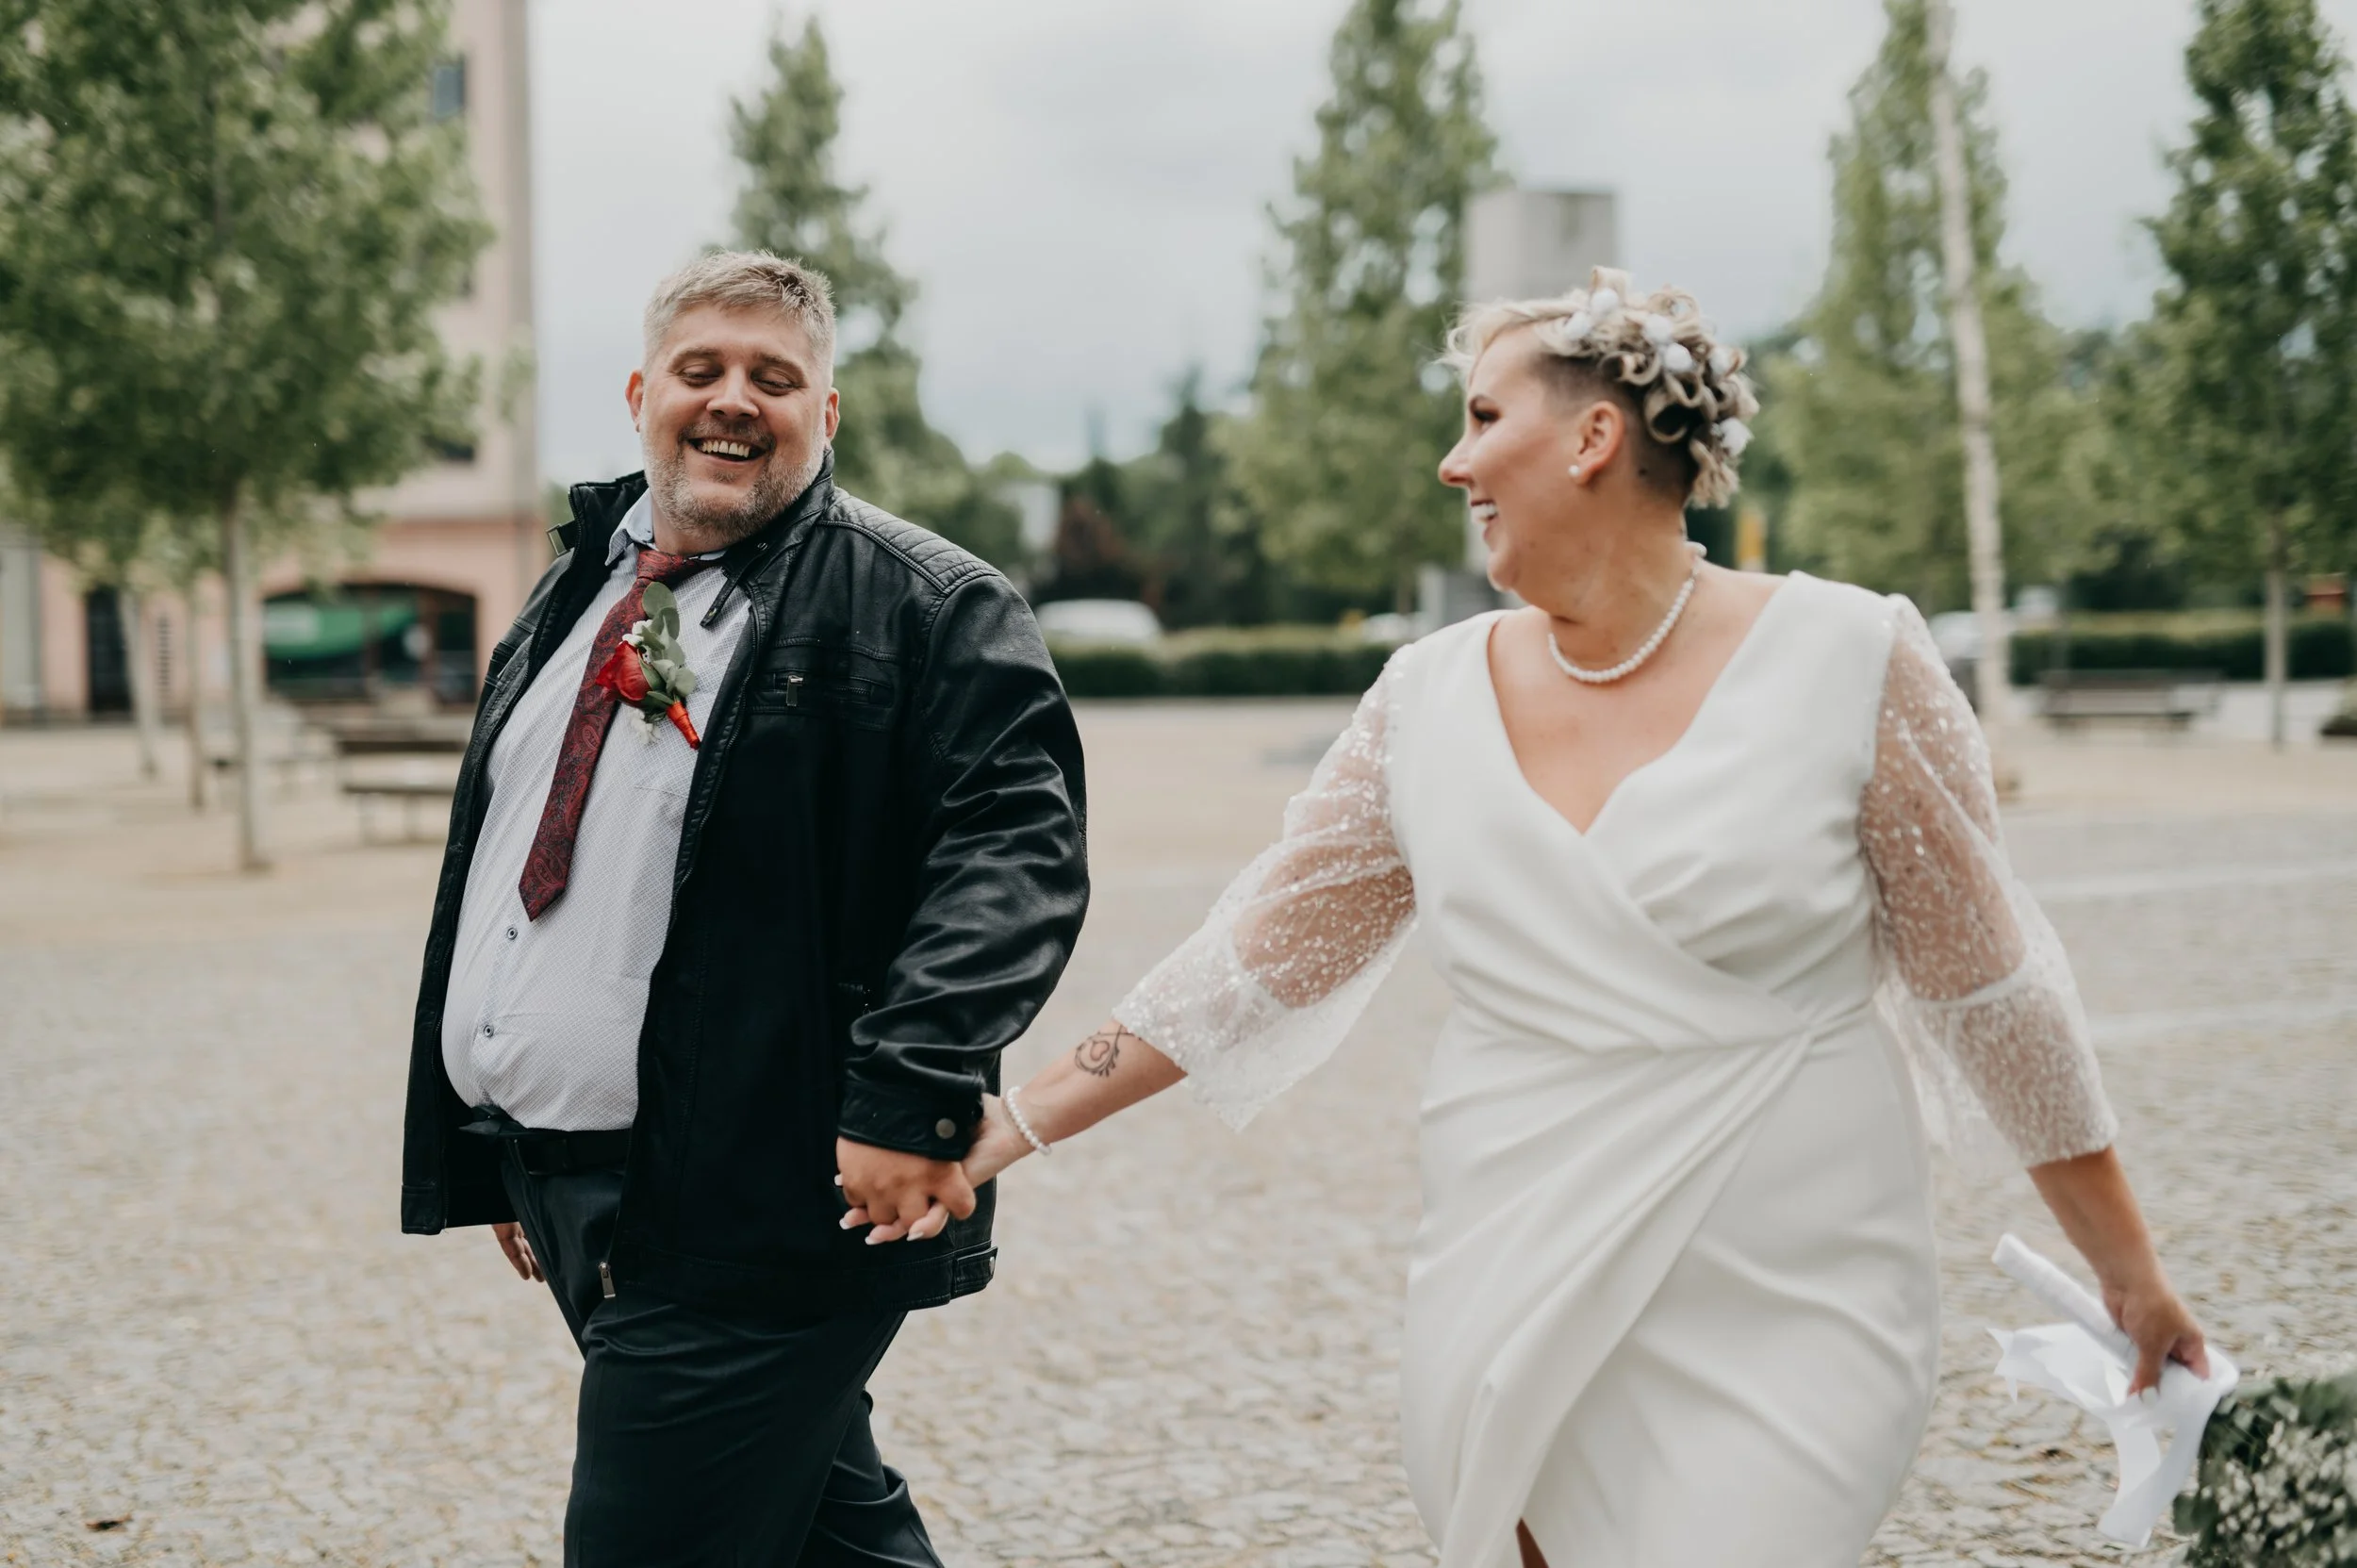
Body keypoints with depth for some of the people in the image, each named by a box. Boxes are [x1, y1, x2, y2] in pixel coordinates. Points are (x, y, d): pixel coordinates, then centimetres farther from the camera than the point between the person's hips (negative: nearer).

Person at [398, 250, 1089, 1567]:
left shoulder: (922, 605, -7)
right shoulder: (581, 596, 17)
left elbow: (1018, 839, -18)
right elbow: (504, 868, 22)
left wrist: (912, 1093, -29)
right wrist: (494, 1155, 22)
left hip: (750, 1211, -8)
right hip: (565, 1194, 8)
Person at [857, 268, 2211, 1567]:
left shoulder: (1846, 662, -5)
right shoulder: (1433, 699, 5)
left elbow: (1986, 979, 1)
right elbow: (1261, 957, 12)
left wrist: (2132, 1269, 5)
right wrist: (1019, 1124, 10)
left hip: (1781, 1331, -3)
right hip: (1512, 1329, 4)